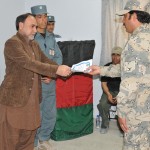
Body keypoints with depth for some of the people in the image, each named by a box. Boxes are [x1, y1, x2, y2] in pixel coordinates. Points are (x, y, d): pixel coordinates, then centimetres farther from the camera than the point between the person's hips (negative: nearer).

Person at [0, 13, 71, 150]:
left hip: (31, 98, 8)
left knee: (28, 136, 15)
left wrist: (63, 69, -2)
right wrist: (56, 70, -31)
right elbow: (30, 63, -26)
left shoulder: (34, 45, 13)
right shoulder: (12, 43, -15)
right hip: (13, 99, -8)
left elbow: (46, 61, 16)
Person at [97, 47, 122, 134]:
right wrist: (108, 94, -15)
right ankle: (105, 125, -3)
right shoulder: (107, 67, 1)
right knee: (102, 104, -28)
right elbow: (104, 83, 2)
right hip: (109, 91, 1)